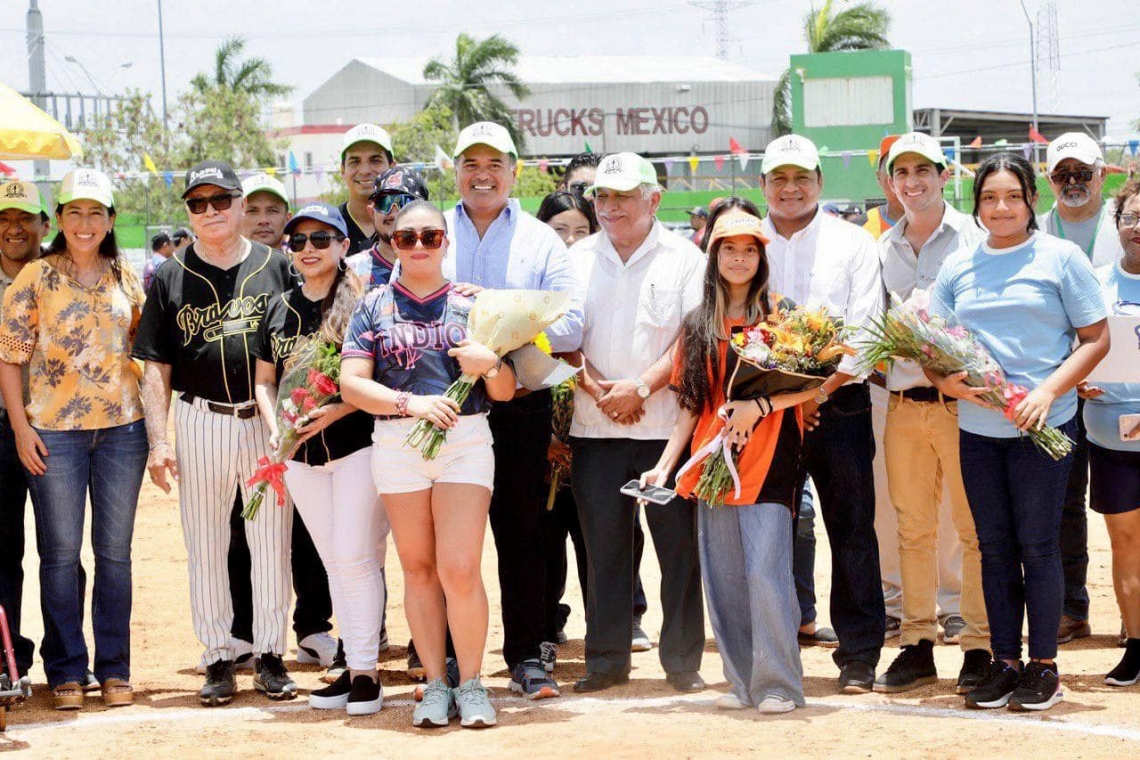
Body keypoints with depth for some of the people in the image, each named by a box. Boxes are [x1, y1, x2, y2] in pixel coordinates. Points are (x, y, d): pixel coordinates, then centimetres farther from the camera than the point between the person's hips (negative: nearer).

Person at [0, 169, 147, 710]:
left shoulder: (126, 279, 8)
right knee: (60, 553, 2)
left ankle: (114, 669, 15)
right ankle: (66, 671, 11)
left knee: (115, 552, 7)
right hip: (54, 432, -2)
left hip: (122, 428, 2)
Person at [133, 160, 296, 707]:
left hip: (269, 421, 0)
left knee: (271, 541, 4)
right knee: (205, 545, 4)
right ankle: (219, 658, 13)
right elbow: (156, 366, 5)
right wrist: (158, 440, -3)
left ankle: (270, 655, 13)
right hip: (200, 423, 0)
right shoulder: (170, 277, 6)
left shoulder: (277, 267, 6)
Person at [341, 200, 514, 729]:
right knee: (418, 568, 6)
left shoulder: (471, 303, 8)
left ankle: (470, 683, 3)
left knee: (460, 569, -10)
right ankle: (435, 684, 14)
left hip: (466, 440, -1)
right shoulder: (375, 306, 8)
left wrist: (489, 364, -15)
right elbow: (352, 384, -1)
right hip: (395, 442, 1)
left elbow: (505, 391, 7)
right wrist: (410, 402, -15)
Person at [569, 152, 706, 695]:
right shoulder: (577, 259, 12)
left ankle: (682, 661, 7)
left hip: (668, 426, -2)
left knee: (680, 545, -1)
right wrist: (595, 388, -7)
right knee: (603, 547, 5)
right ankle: (606, 660, 13)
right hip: (595, 428, 2)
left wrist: (642, 386, -14)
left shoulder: (684, 259, 3)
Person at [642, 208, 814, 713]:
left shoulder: (778, 314, 3)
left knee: (765, 571, -13)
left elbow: (810, 384, -4)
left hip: (766, 459, -5)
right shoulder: (697, 325, 15)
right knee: (722, 577, 4)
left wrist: (757, 406, -15)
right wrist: (665, 464, 6)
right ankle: (743, 683, 13)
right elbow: (690, 405, 15)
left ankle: (779, 685, -5)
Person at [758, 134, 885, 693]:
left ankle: (859, 656, 4)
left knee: (852, 529, -1)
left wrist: (820, 391, -12)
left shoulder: (852, 243, 6)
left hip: (838, 406, -2)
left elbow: (866, 332, -2)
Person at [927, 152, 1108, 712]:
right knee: (994, 546, 8)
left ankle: (1043, 664, 8)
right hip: (978, 428, 4)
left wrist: (1048, 391, -15)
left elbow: (1095, 339, -2)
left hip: (1042, 426, -4)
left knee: (1037, 543, -1)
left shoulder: (1061, 257, -1)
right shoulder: (958, 266, 10)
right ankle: (1004, 662, 15)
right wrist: (945, 379, -11)